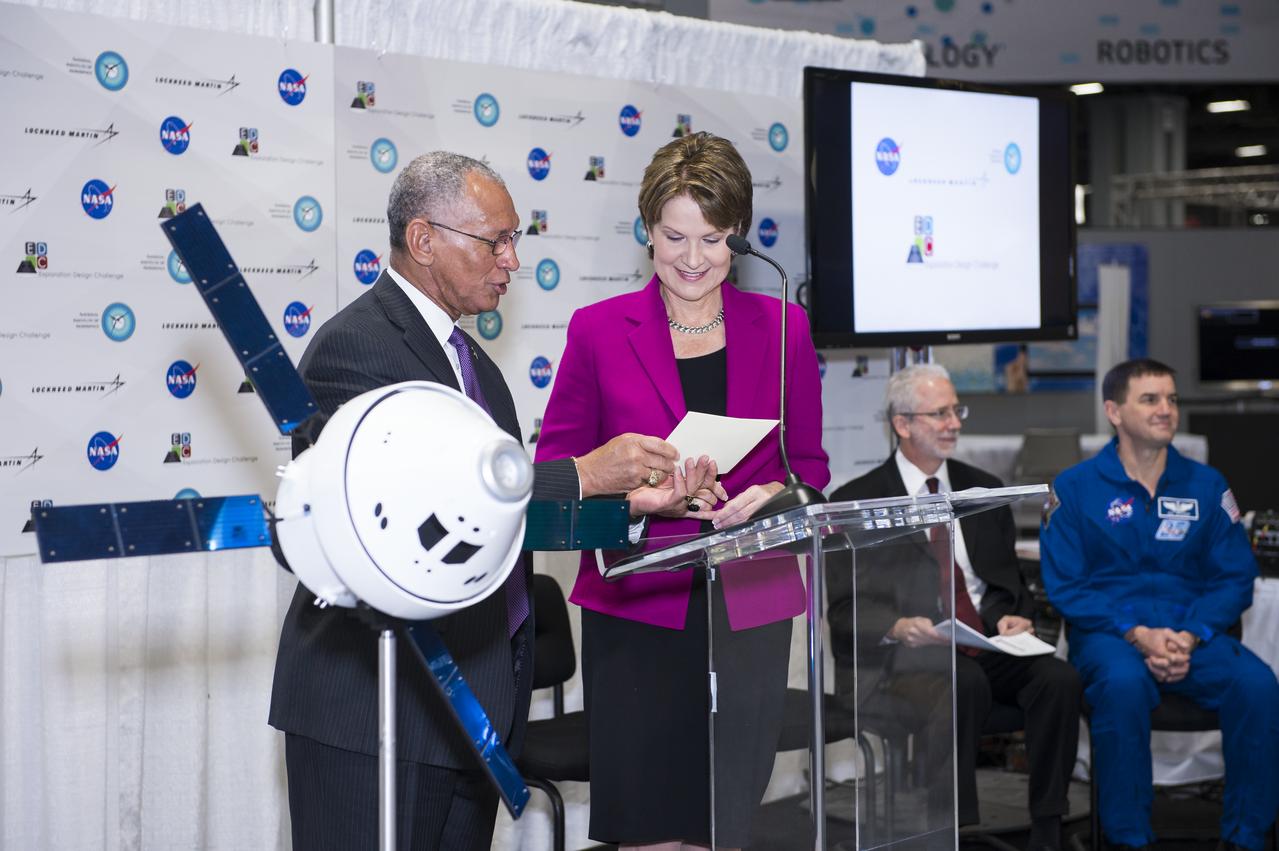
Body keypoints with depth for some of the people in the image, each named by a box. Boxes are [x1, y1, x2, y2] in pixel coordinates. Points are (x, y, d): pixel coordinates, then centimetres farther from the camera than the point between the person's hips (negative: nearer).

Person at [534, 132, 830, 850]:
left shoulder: (783, 329, 7)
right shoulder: (598, 330, 1)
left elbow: (809, 462, 13)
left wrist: (772, 493, -10)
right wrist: (643, 499, -16)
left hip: (748, 608, 2)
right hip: (637, 608, -2)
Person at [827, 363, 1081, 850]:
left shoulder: (983, 489, 18)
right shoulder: (855, 503, 3)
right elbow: (843, 608, -3)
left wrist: (1011, 617, -3)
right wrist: (898, 627, -23)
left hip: (985, 649, 5)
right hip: (904, 658, -4)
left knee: (1059, 678, -25)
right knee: (965, 683, -36)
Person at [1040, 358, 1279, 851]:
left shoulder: (1206, 485, 11)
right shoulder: (1075, 488, 3)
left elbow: (1235, 579, 8)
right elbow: (1065, 585, -2)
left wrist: (1189, 636, -11)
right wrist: (1138, 635, -15)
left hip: (1191, 634, 3)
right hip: (1107, 633, -2)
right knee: (1124, 683, -37)